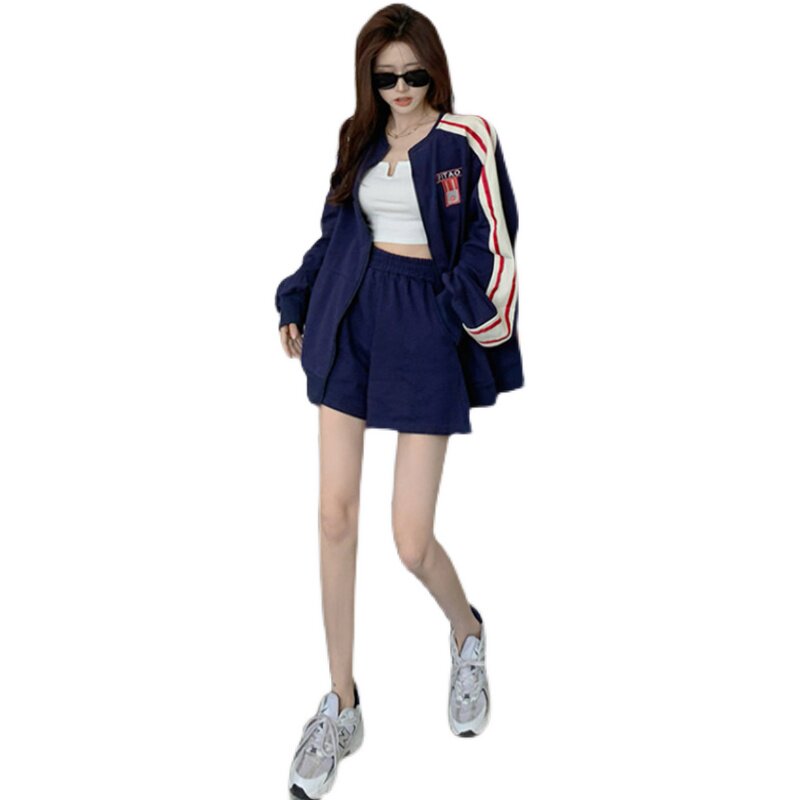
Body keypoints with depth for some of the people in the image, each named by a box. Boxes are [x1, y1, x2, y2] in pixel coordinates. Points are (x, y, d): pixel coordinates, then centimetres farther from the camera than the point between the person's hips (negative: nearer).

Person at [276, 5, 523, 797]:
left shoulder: (466, 142, -4)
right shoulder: (360, 138, 11)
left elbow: (491, 244, -8)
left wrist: (480, 326, -19)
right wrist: (298, 302, 14)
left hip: (425, 324, -5)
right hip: (350, 319, 5)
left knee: (411, 539, -7)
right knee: (336, 514, 1)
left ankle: (466, 630, 31)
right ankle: (341, 707, 16)